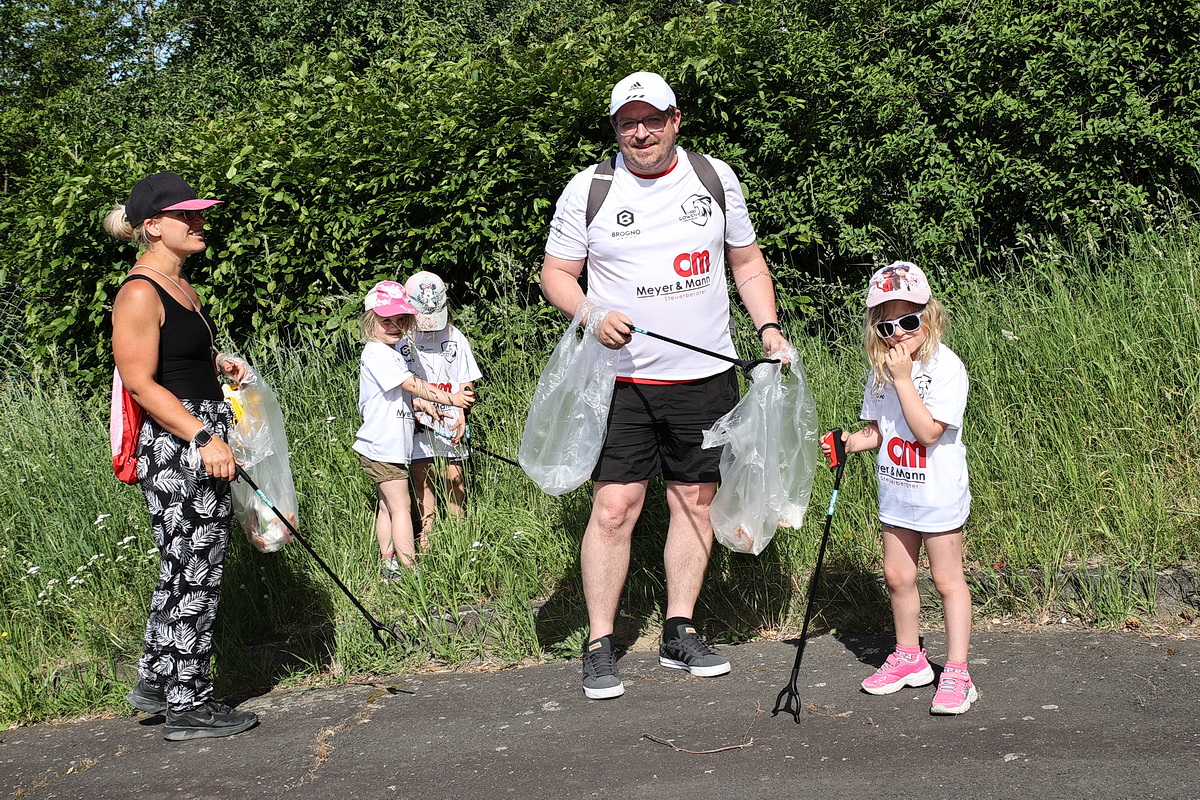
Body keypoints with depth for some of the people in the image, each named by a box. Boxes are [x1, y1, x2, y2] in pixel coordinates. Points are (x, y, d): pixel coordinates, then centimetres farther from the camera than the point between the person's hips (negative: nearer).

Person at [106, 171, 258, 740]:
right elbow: (140, 383, -20)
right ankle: (187, 706, 9)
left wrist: (217, 362, 14)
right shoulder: (140, 293, -15)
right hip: (174, 445, -10)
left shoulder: (180, 286, 15)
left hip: (204, 441, 10)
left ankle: (156, 681, 29)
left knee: (192, 570, 16)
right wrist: (203, 437, -24)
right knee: (191, 574, -2)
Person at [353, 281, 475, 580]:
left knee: (388, 505, 13)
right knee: (401, 507, -6)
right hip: (383, 448, -10)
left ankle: (388, 566, 20)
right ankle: (410, 569, -3)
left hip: (392, 445, 10)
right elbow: (412, 385, -19)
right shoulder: (376, 353, -17)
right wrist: (450, 399, -14)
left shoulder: (393, 352, 15)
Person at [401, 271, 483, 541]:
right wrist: (423, 405, -19)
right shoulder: (402, 339, -2)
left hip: (451, 421, 1)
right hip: (418, 422, -1)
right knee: (422, 478, 4)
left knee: (453, 476, 2)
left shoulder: (453, 336, 4)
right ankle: (426, 535, 13)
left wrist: (462, 414, -7)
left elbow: (465, 382, 7)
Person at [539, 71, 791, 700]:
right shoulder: (588, 189, -1)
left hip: (706, 377, 3)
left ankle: (679, 633, 21)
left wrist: (769, 327, 2)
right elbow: (556, 274, 3)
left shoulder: (715, 178, 6)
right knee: (614, 507, -7)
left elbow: (747, 262, 16)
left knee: (695, 501, 8)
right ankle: (599, 647, 4)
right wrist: (592, 317, -16)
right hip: (622, 376, -3)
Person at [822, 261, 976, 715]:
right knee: (897, 575, 14)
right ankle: (909, 658, 31)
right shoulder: (881, 371, 3)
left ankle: (956, 673, 8)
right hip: (895, 493, 7)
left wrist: (904, 379, -26)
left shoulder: (946, 367, -17)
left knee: (947, 579, 1)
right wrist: (853, 442, -6)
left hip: (938, 494, -7)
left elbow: (928, 430, -26)